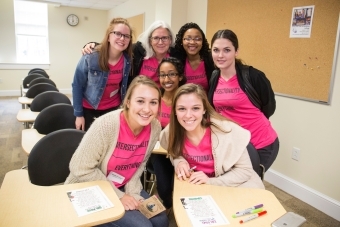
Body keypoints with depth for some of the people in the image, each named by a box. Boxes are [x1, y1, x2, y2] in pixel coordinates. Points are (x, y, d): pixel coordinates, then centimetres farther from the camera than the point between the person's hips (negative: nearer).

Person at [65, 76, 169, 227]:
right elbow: (81, 169, -24)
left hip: (122, 186, 5)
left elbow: (139, 164, 3)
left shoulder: (155, 127, -13)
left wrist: (133, 193, -10)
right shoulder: (107, 124, -29)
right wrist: (118, 196, -20)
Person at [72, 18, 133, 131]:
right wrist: (78, 114, -9)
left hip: (114, 109, 2)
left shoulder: (128, 59, -13)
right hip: (89, 109, -2)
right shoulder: (91, 57, -21)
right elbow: (77, 85, -12)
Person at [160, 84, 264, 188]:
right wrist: (179, 161, -14)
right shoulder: (170, 133, -14)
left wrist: (211, 182, -23)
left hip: (231, 188, -1)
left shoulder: (227, 131, -23)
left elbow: (245, 170, -13)